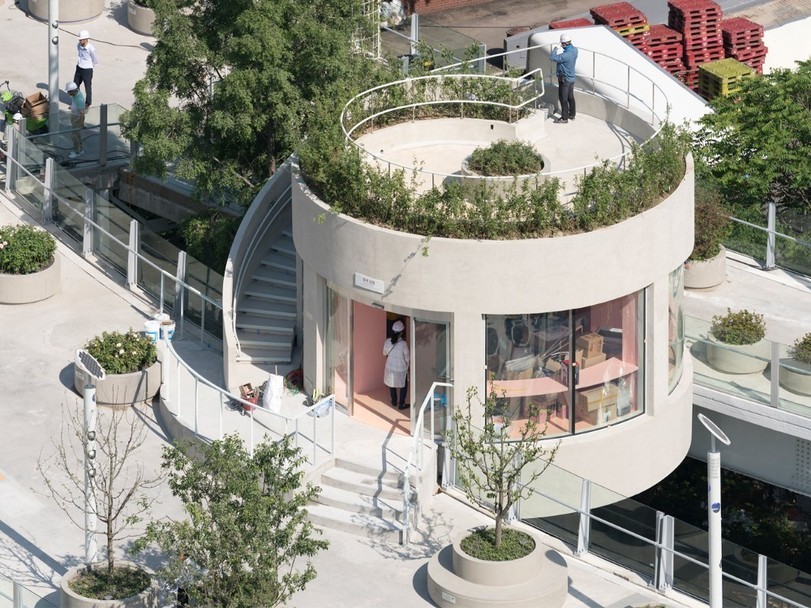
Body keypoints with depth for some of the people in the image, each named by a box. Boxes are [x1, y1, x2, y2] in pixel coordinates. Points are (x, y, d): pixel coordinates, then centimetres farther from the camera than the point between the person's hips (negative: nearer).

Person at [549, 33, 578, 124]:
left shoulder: (565, 55, -32)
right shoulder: (575, 50, -6)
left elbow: (553, 58, -33)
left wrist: (555, 49, -17)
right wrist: (561, 49, 10)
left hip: (564, 79, -8)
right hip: (571, 78, 8)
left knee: (563, 99, 3)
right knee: (570, 97, 20)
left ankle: (564, 118, 10)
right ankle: (572, 114, 33)